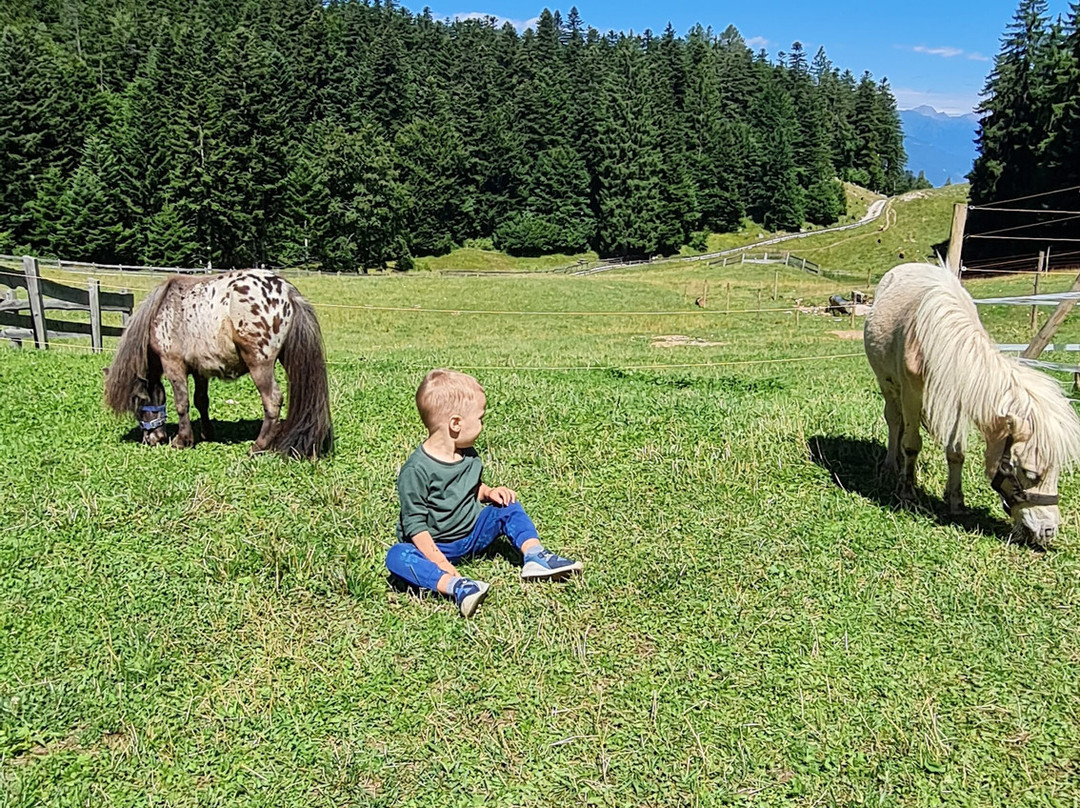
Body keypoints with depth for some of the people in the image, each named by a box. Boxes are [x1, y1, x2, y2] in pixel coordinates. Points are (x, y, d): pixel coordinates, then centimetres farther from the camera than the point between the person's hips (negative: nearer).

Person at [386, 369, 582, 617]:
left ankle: (536, 558, -17)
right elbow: (415, 524, -21)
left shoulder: (469, 456, 0)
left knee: (507, 506, -4)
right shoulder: (416, 470, -22)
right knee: (397, 556, -32)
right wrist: (440, 562, -28)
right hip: (435, 546, -6)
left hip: (473, 534, 6)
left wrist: (489, 493, -5)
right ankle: (455, 585, -51)